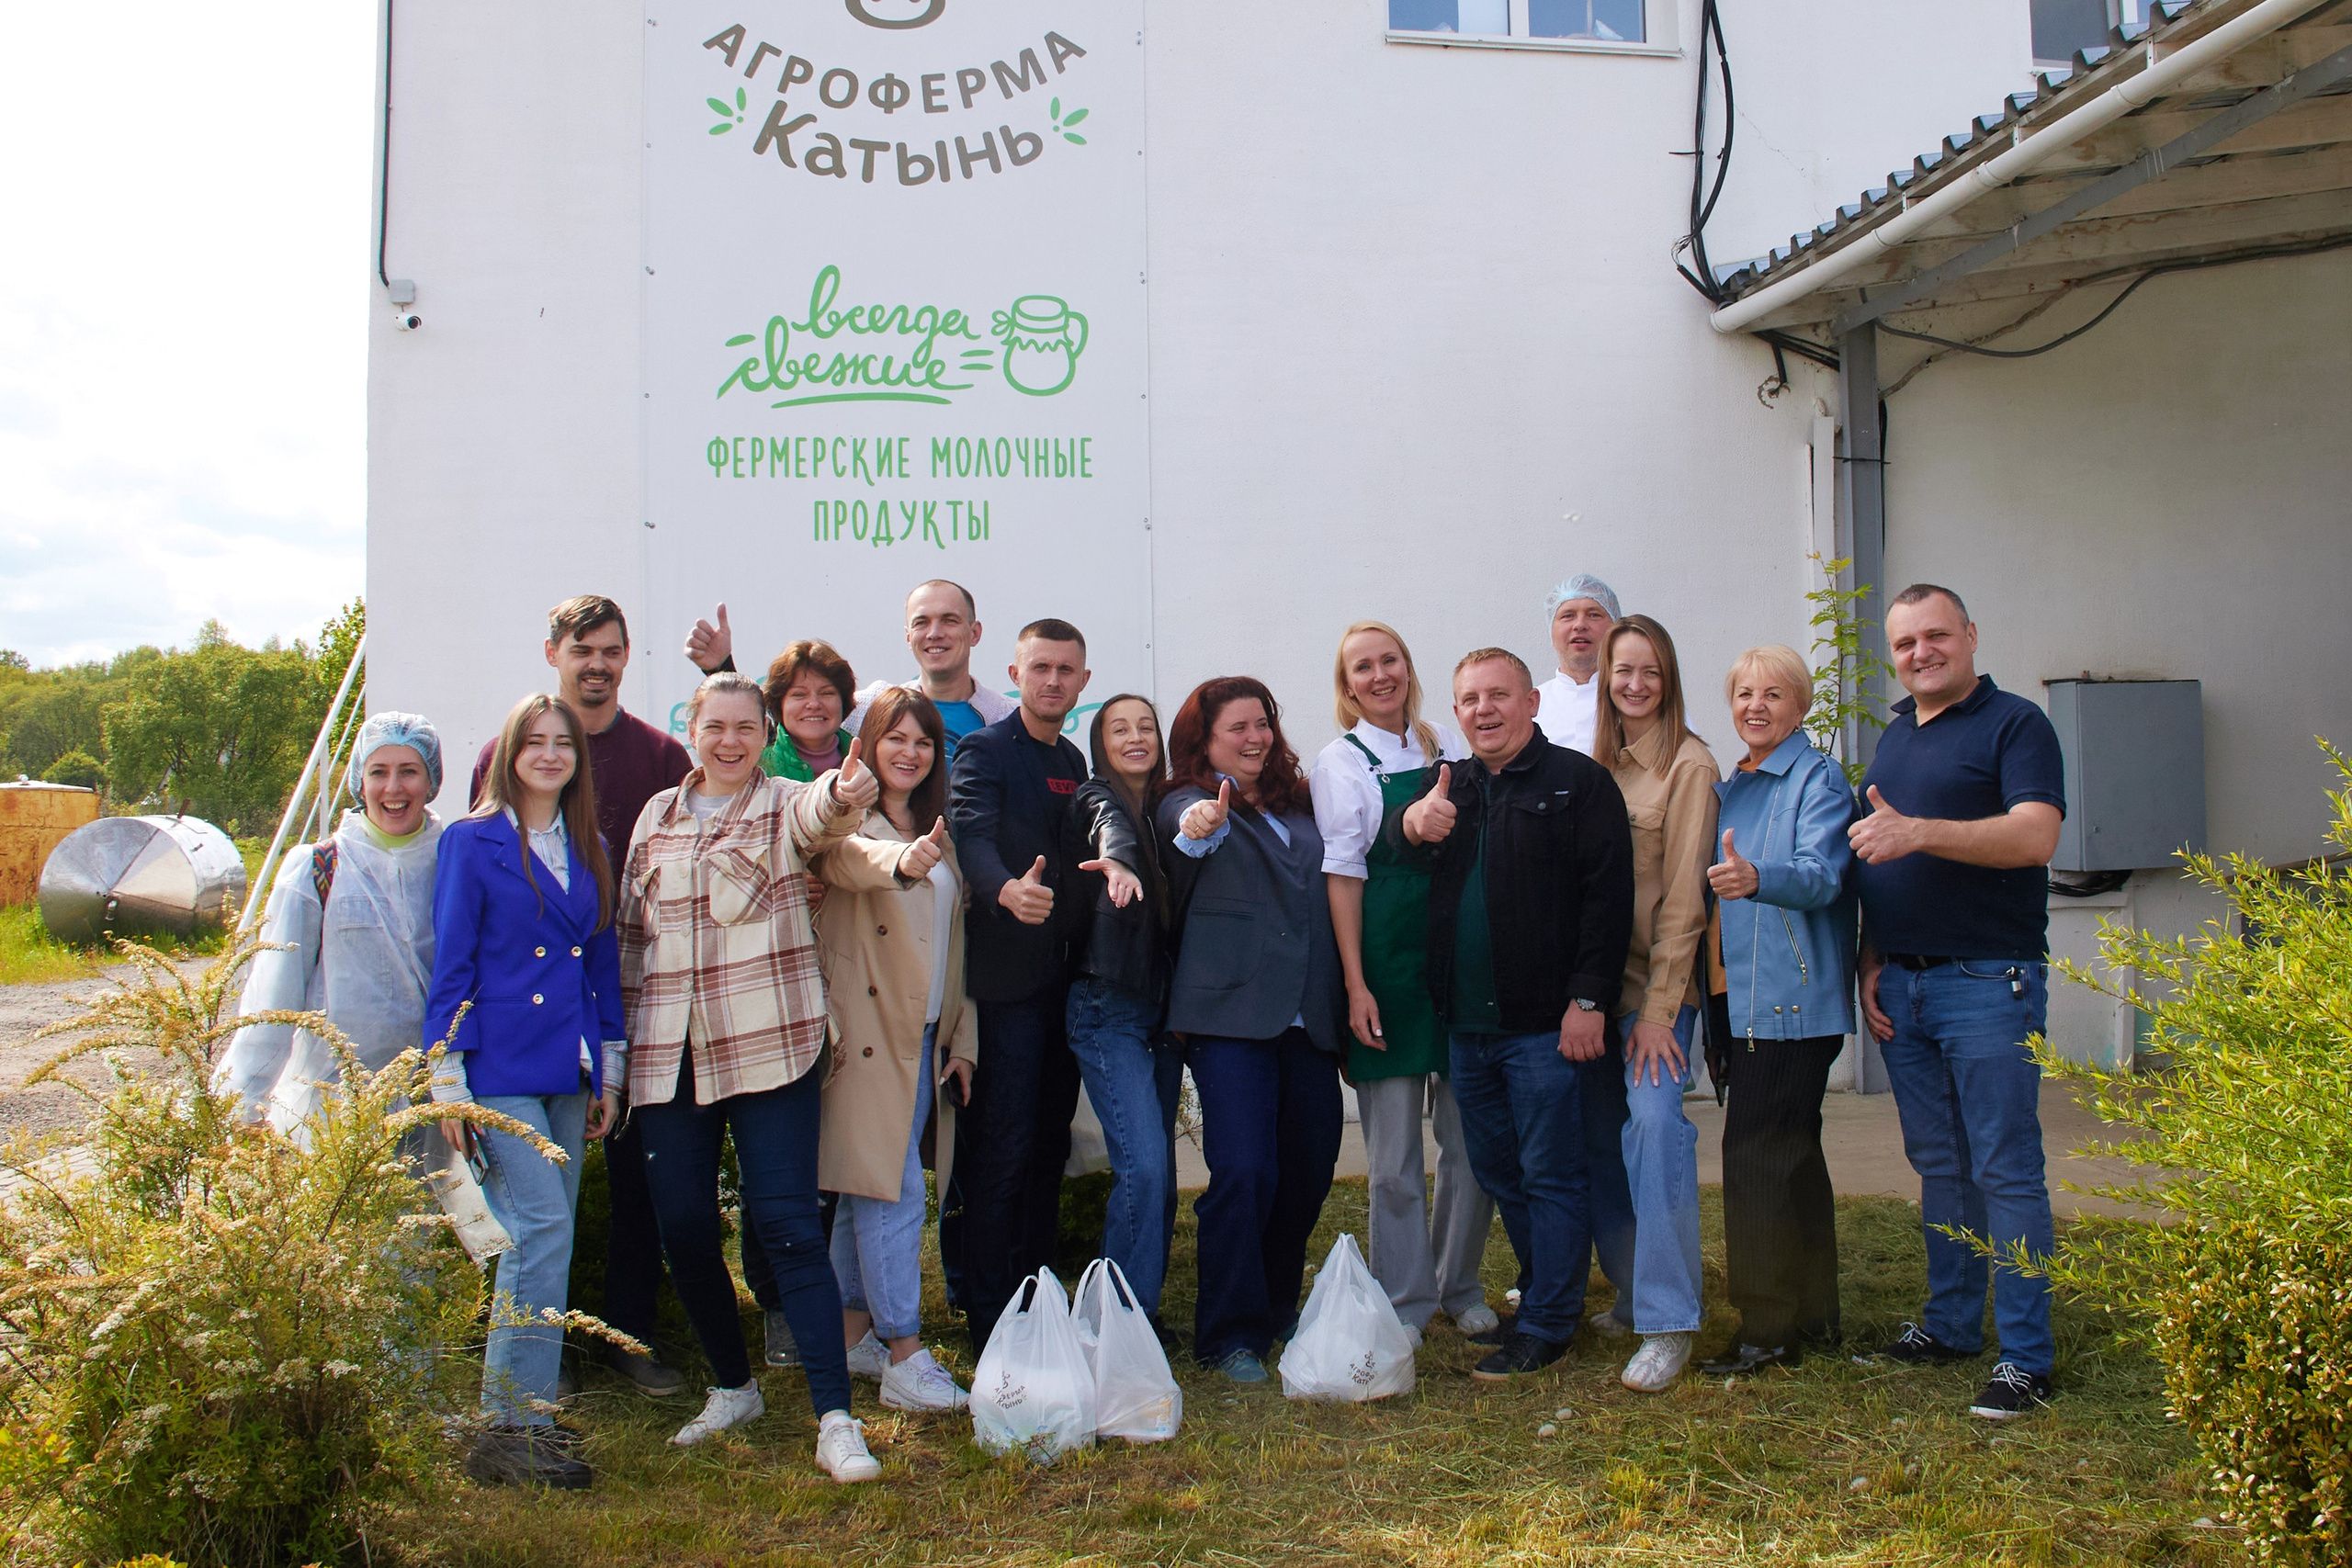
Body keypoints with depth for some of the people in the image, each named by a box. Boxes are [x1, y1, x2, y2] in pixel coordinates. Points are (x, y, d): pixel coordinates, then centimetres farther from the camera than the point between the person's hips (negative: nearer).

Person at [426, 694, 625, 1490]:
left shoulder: (588, 851, 13)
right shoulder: (471, 843, -2)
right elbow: (450, 966, -3)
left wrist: (608, 1069, 14)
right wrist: (447, 1080, -7)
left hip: (568, 1073, 6)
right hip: (500, 1070, -5)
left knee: (540, 1241, 8)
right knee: (544, 1228, -14)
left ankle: (521, 1412, 15)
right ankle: (512, 1425, -9)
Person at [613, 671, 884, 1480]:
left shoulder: (786, 806, 0)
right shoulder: (658, 815, 13)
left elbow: (819, 817, -26)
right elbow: (630, 931, 18)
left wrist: (844, 794, -49)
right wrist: (620, 1040, 13)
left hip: (769, 1043, -4)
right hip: (668, 1051, 5)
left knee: (788, 1223, -8)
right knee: (684, 1228, 8)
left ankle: (836, 1418, -5)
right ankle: (733, 1387, 28)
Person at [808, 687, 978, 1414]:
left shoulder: (940, 837, 17)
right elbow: (848, 857, -31)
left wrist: (962, 1039, 13)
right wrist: (900, 860, -54)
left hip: (924, 1038, 7)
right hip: (868, 1033, -7)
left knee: (866, 1190, 13)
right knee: (894, 1191, -9)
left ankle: (852, 1336, 22)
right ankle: (905, 1360, -6)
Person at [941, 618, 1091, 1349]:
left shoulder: (1073, 760, 17)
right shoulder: (984, 752, -7)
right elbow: (972, 837, -24)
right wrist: (1007, 890, -44)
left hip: (1065, 977, 7)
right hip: (1006, 976, -7)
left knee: (1048, 1144, 13)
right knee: (1000, 1149, -4)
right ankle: (986, 1316, 4)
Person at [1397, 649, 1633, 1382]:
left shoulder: (1578, 780, -5)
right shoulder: (1447, 788, 15)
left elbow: (1608, 894, -10)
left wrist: (1588, 999, -16)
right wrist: (1410, 820, -13)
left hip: (1544, 1021, -7)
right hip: (1467, 1021, 7)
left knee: (1550, 1177, 1)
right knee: (1497, 1174, 15)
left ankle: (1545, 1324, 10)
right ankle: (1549, 1291, 30)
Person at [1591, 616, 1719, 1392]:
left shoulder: (1689, 765, -7)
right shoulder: (1598, 765, 12)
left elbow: (1683, 897, -11)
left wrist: (1659, 1007, -13)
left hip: (1658, 984, -6)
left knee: (1654, 1126, -13)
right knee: (1609, 1139, 7)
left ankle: (1668, 1322, -6)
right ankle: (1630, 1296, 22)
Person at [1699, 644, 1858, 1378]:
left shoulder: (1818, 778, -8)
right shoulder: (1729, 788, 16)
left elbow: (1821, 875, -23)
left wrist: (1755, 878, -40)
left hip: (1795, 998, -9)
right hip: (1747, 997, 9)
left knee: (1755, 1152, -10)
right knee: (1791, 1153, 15)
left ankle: (1769, 1329, -3)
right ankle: (1813, 1313, 26)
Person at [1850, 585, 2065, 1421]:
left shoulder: (2014, 724, -5)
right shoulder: (1894, 737, 17)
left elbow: (2035, 836, -19)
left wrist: (1919, 832, -28)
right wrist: (1871, 963, 11)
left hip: (1988, 982, -7)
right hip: (1901, 985, 7)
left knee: (2005, 1169, -4)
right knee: (1938, 1165, 13)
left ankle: (2025, 1354, 1)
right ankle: (1950, 1323, 23)